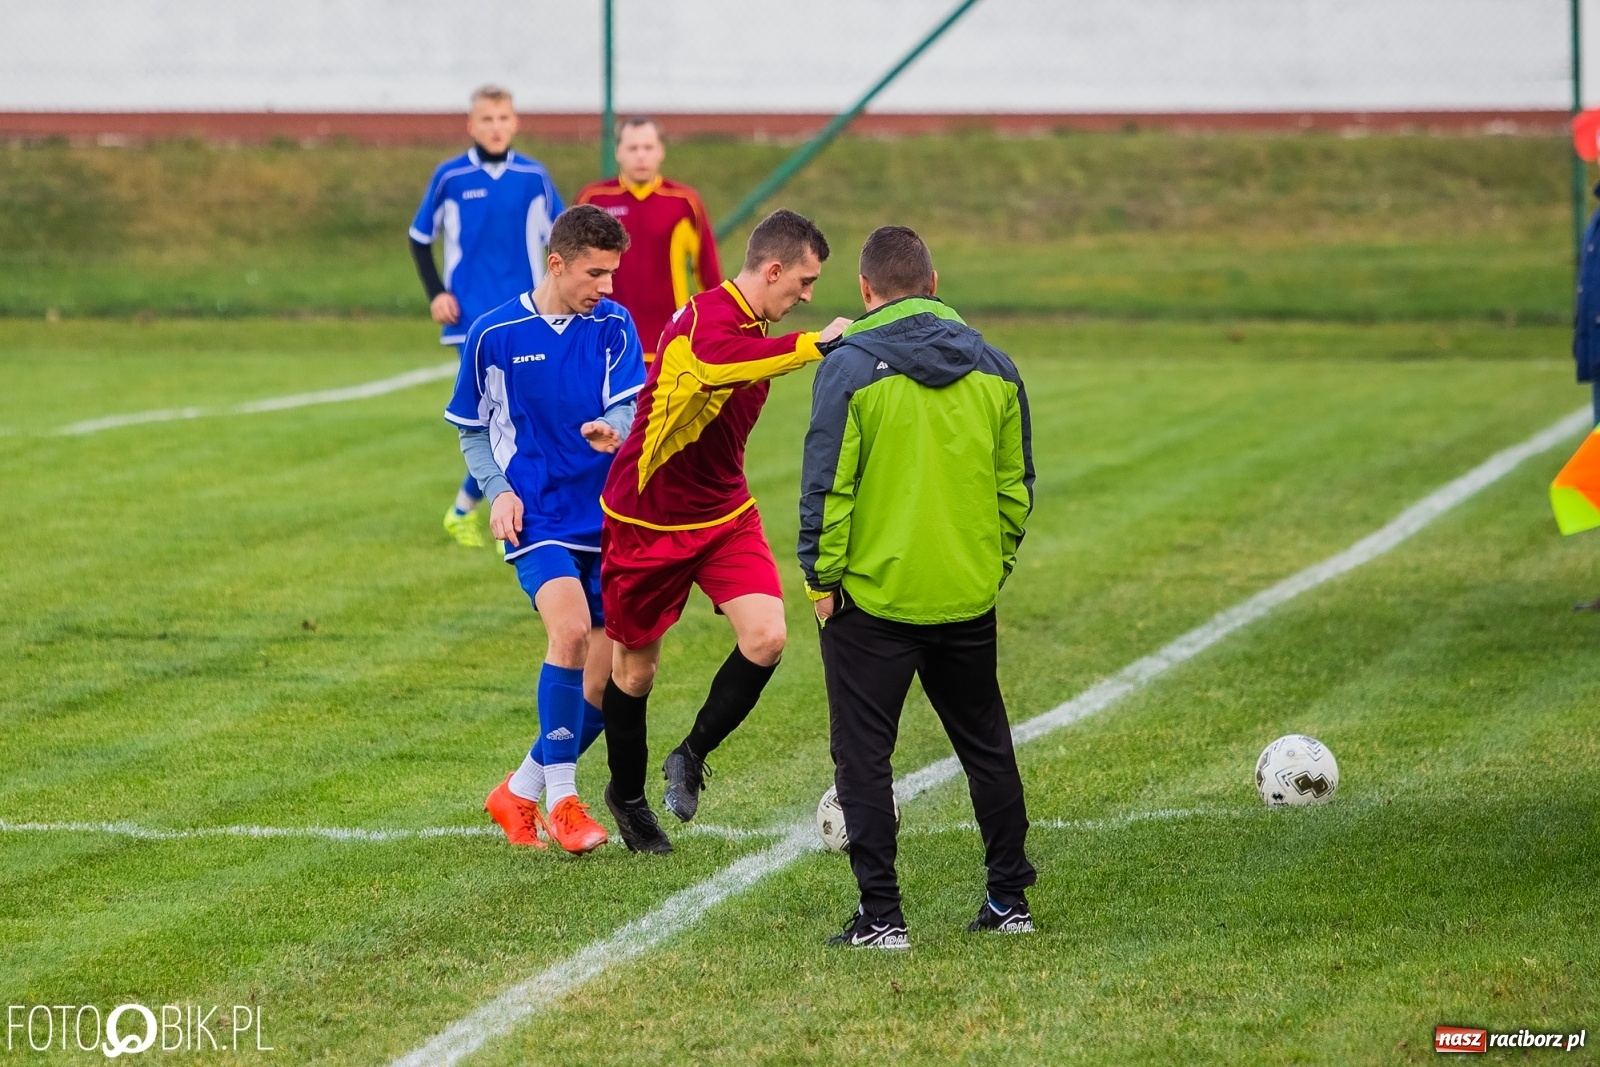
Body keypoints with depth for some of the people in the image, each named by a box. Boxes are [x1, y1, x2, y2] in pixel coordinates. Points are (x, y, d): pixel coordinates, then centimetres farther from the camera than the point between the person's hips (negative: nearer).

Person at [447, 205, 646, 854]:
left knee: (609, 679, 3)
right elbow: (471, 431, 10)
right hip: (538, 519, -3)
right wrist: (499, 490, -7)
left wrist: (611, 430, -33)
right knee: (570, 629, -28)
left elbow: (629, 407, -10)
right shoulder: (494, 335, -1)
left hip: (607, 518, 3)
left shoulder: (614, 326, 2)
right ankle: (561, 797, -19)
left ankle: (520, 792, 22)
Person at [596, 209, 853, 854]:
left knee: (767, 638, -15)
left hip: (723, 513, 7)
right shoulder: (704, 321, -25)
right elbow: (714, 368, -51)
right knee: (635, 668, 8)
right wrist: (816, 344, -51)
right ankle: (627, 795, 32)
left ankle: (691, 759, 6)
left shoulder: (753, 330, 5)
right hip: (648, 521, -7)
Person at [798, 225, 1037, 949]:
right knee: (987, 748, 18)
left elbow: (827, 486, -12)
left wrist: (822, 577, -4)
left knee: (863, 755, 3)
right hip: (969, 597, 5)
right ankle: (1010, 900, 23)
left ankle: (881, 916, 0)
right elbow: (1016, 486, 7)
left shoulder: (851, 367, -11)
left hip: (874, 595, -5)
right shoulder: (992, 367, 4)